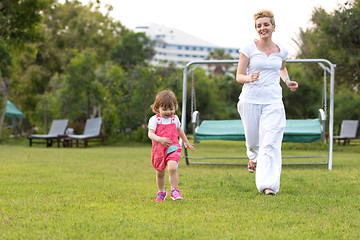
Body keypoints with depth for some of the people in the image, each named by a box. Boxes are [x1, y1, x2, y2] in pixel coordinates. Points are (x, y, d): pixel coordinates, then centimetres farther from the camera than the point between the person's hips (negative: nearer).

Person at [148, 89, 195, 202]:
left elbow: (179, 130, 24)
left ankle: (174, 191, -14)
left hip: (173, 148, 0)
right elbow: (150, 133, -19)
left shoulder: (175, 119, 4)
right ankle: (161, 192, 34)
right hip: (159, 150, 0)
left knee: (172, 168, -24)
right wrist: (159, 139, -38)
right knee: (160, 173, 12)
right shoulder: (154, 120, -8)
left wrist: (186, 141, 33)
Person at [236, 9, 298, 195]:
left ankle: (268, 184, -15)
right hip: (250, 99, -1)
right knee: (253, 139, 11)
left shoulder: (281, 51, 7)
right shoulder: (248, 49, -3)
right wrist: (249, 78, -23)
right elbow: (239, 76, -2)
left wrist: (287, 81, 10)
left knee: (271, 142, -12)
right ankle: (253, 157, 49)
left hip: (273, 101, 1)